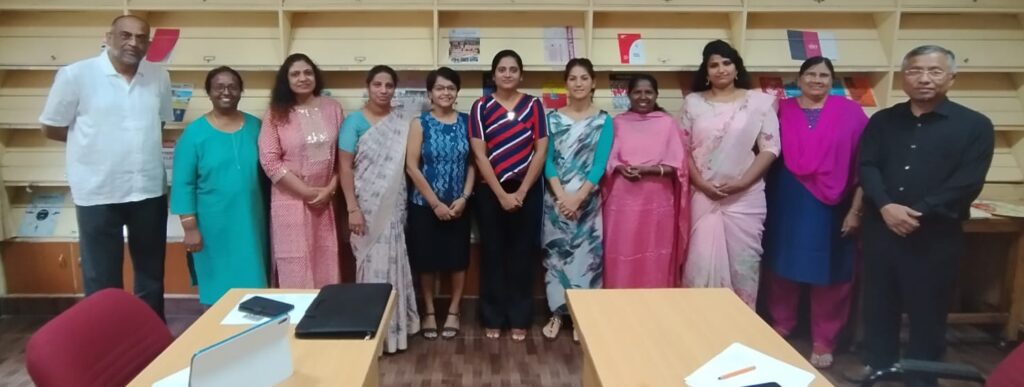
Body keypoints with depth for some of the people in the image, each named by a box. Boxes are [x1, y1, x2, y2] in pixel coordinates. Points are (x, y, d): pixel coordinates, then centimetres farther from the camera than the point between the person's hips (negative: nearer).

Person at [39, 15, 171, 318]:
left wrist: (137, 143, 2)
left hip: (149, 190, 4)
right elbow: (51, 128, 1)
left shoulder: (159, 77, 3)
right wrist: (96, 142, 1)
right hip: (98, 192, -4)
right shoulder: (76, 75, -7)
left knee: (151, 273, 16)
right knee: (102, 280, 7)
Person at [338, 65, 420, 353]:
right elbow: (345, 167, -8)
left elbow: (410, 163, 8)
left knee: (394, 263, 9)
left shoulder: (403, 122, 5)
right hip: (367, 207, -3)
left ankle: (395, 328, 24)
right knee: (373, 264, 2)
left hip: (394, 207, 3)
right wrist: (352, 209, -15)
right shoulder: (354, 121, -4)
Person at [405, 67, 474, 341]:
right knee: (427, 259, 7)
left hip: (458, 205, 2)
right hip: (425, 204, -1)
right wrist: (435, 203, -12)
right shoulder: (420, 123, -5)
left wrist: (463, 198, -9)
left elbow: (473, 163, 2)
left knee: (458, 258, 8)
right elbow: (412, 167, -9)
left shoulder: (466, 122, 1)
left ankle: (453, 311, 25)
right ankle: (429, 311, 25)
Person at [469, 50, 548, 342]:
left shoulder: (533, 105, 2)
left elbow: (541, 151, -2)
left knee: (523, 254, 7)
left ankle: (519, 318, 20)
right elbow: (480, 155, -6)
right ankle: (492, 318, 19)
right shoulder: (481, 107, -1)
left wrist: (521, 192, -9)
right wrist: (501, 194, -12)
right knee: (492, 254, 6)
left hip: (527, 190, 1)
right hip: (490, 191, 0)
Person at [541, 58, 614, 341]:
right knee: (556, 253, 7)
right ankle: (557, 312, 20)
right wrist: (561, 196, -14)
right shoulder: (553, 118, 4)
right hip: (557, 199, 1)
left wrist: (578, 198, -16)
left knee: (586, 253, 4)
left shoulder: (603, 121, 0)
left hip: (587, 200, -1)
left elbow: (600, 164, -7)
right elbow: (547, 161, -1)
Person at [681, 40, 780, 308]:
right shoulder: (693, 102, 6)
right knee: (701, 260, 0)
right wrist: (701, 183, -9)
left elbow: (770, 147, 0)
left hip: (746, 196, 0)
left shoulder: (759, 102, 3)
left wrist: (742, 181, -11)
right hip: (703, 195, 0)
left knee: (742, 260, 4)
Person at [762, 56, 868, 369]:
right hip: (786, 203, 1)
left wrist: (856, 209, -8)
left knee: (828, 272, 7)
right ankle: (781, 323, 35)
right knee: (783, 265, 13)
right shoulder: (782, 111, 3)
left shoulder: (850, 112, -2)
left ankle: (823, 338, 24)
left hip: (831, 206, -1)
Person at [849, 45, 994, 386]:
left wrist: (919, 213, -17)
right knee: (879, 301, 12)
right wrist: (886, 206, -18)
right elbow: (866, 167, -1)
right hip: (880, 227, 3)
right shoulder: (882, 121, 8)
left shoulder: (975, 125, -1)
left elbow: (967, 183, -9)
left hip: (936, 234, -3)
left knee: (927, 307, 7)